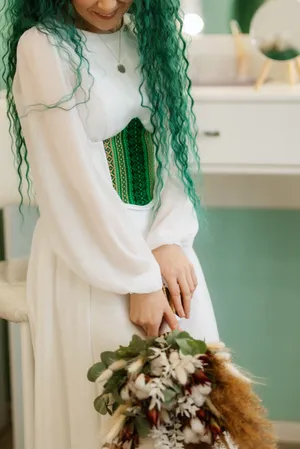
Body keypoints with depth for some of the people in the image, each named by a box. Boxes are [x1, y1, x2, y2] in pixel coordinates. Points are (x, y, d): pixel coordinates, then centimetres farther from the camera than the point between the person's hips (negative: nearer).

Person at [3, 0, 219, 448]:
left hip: (163, 248, 6)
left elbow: (175, 145, 3)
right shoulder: (42, 46, -11)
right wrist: (140, 277, -16)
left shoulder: (150, 38, 8)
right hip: (88, 256, -5)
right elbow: (73, 176, -15)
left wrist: (168, 241, -13)